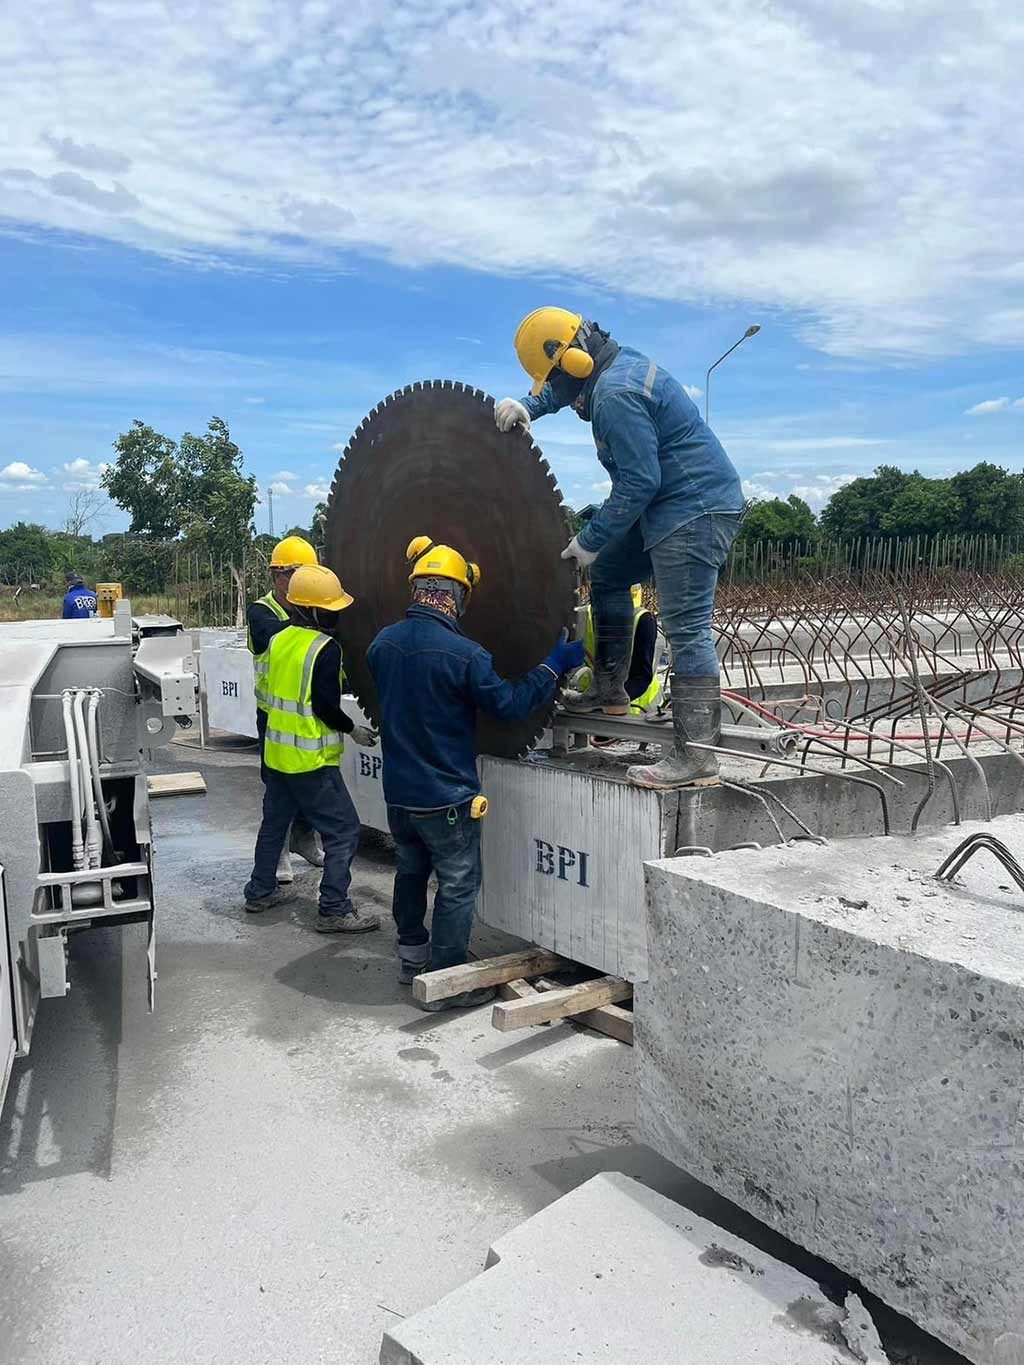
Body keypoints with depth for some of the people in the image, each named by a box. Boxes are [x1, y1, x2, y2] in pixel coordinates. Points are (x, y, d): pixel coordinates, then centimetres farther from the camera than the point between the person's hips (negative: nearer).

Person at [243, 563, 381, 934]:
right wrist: (352, 729, -7)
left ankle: (260, 891, 36)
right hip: (311, 760, -8)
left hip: (277, 751, 9)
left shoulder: (278, 640, 5)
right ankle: (334, 911, 0)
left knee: (274, 821, 23)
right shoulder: (325, 648, -18)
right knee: (343, 831, -1)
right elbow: (326, 705, -21)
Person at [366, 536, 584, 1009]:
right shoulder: (463, 653, -22)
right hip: (446, 796, -6)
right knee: (458, 885, 8)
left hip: (397, 792, 7)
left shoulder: (383, 643, -2)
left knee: (411, 870, 25)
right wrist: (554, 666, -4)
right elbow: (510, 705, -14)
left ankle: (412, 953, 40)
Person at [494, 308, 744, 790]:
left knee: (686, 629, -14)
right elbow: (558, 391, 31)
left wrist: (589, 540, -14)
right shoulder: (617, 364, 13)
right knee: (607, 574, 21)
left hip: (694, 509, -11)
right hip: (671, 506, 11)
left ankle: (695, 757, -14)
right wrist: (526, 406, 11)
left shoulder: (616, 395, -19)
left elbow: (638, 483, -22)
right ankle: (609, 692, 27)